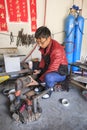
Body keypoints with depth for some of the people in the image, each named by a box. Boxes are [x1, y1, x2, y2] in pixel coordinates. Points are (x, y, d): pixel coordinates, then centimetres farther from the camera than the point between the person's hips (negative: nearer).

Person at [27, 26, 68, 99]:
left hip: (60, 73, -7)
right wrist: (39, 70, -12)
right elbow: (43, 59, 5)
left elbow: (52, 70, -32)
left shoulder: (57, 50, -33)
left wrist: (38, 81, -32)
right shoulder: (44, 46, -8)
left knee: (48, 77, -36)